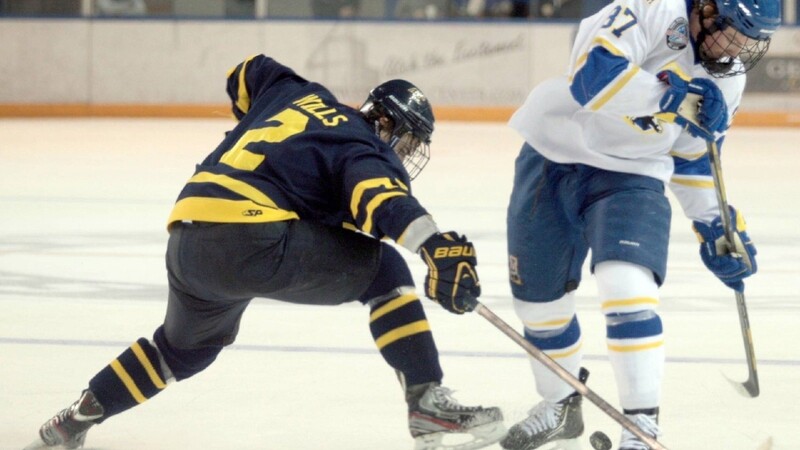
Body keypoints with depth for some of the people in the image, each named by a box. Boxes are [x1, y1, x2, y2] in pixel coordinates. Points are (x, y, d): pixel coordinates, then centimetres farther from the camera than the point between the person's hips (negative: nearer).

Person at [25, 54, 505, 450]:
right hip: (254, 240, -8)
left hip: (186, 242, 8)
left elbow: (251, 74, 42)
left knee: (187, 344, 36)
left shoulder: (301, 95, 24)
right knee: (384, 269, 1)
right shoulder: (363, 151, 1)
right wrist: (437, 247, -36)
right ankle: (428, 403, -9)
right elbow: (385, 199, -21)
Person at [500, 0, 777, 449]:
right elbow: (593, 72, -35)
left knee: (627, 287, -22)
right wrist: (672, 97, -42)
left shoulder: (726, 81, 0)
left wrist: (716, 227, 10)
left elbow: (694, 156, 13)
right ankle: (561, 406, 34)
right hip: (554, 155, -2)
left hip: (631, 176, 2)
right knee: (539, 298, 10)